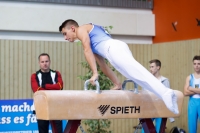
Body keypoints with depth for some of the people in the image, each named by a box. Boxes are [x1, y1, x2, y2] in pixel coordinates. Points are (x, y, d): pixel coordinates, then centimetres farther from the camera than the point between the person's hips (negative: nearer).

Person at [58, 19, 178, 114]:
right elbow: (102, 64, 38)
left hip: (113, 47, -9)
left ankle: (166, 93, -46)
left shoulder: (81, 29, 17)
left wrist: (95, 74, -3)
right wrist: (117, 83, 35)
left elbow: (87, 51, 3)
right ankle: (166, 93, -19)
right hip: (114, 50, 9)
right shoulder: (90, 43, 42)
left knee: (136, 72, -26)